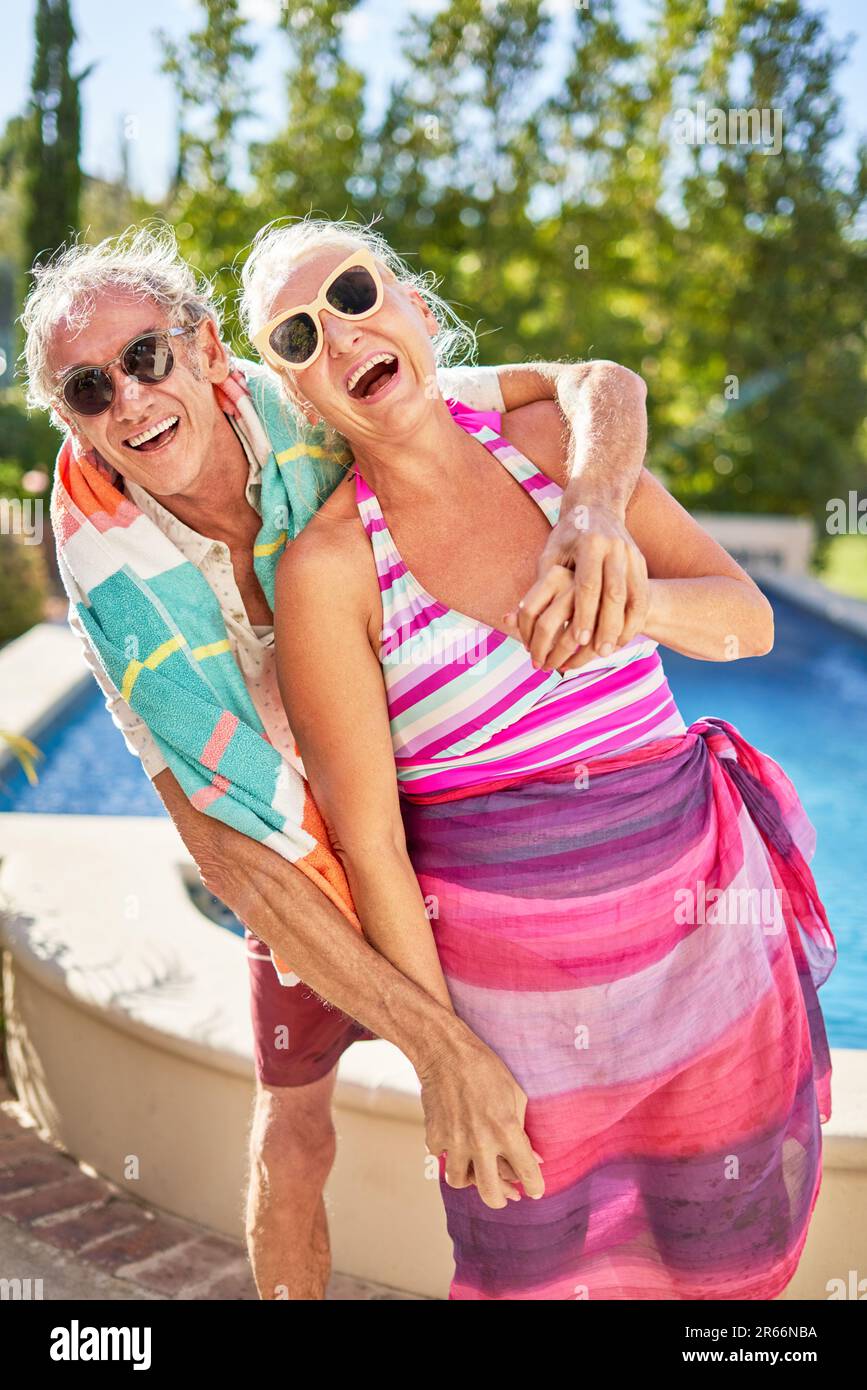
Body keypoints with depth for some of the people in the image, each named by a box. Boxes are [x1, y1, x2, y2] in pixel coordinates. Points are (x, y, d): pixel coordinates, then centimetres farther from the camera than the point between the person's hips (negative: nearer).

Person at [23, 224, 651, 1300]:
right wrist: (436, 1043, -35)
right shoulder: (117, 593, -26)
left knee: (518, 1125, 8)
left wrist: (596, 511, -49)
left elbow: (598, 382, -23)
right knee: (292, 1137, 8)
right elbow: (225, 850, -29)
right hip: (299, 869, -1)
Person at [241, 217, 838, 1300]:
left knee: (728, 1249, 19)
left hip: (704, 918, 4)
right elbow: (369, 843, -11)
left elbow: (749, 619, -4)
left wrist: (634, 600, -26)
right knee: (544, 1267, 14)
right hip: (515, 983, -3)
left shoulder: (556, 438, -1)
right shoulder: (328, 569, -12)